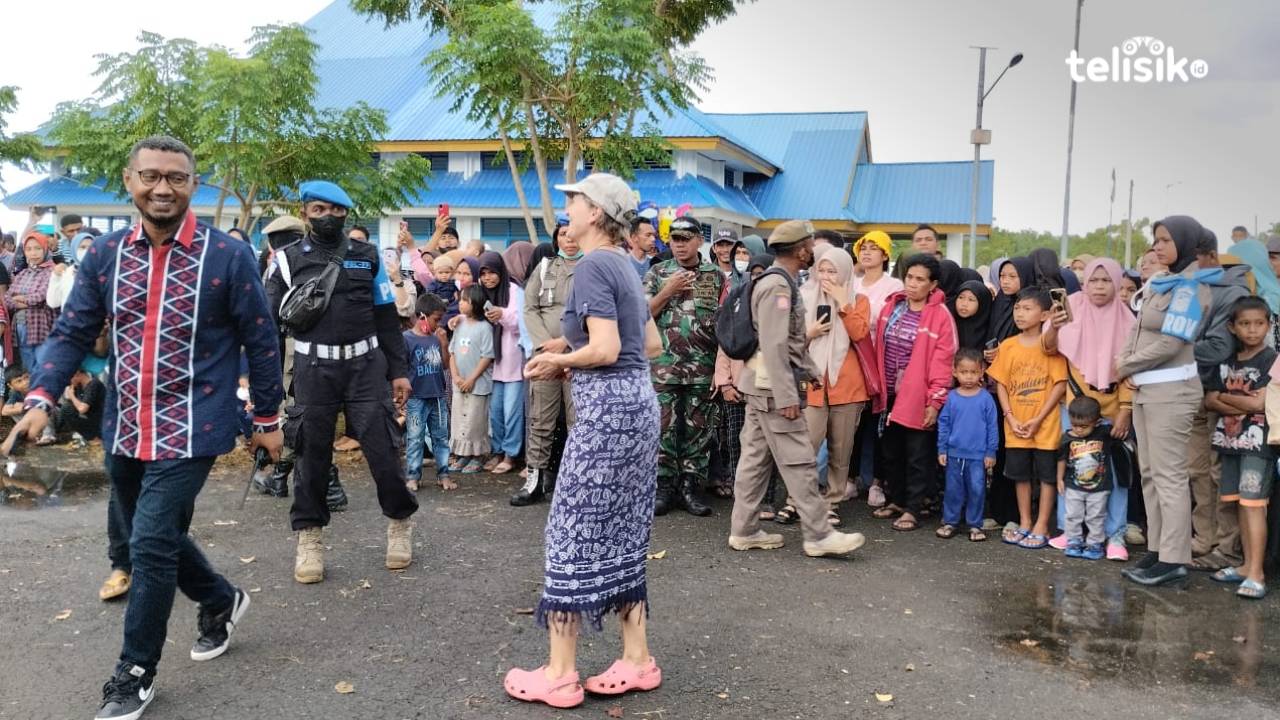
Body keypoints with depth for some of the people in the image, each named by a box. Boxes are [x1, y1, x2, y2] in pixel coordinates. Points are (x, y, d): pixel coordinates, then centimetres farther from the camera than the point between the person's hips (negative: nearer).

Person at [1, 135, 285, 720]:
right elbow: (72, 333, 5)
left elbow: (260, 341, -4)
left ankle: (135, 673, 13)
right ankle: (221, 601, 43)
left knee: (151, 545, -7)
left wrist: (267, 419, 0)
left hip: (190, 431, -5)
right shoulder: (104, 255, 2)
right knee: (156, 538, 18)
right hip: (123, 430, 6)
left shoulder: (229, 256, -10)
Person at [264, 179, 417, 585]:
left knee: (382, 448, -1)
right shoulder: (288, 260, 5)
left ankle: (400, 521, 21)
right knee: (311, 454, 6)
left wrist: (399, 370, 6)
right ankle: (309, 536, 22)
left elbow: (387, 317, 10)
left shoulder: (368, 257, 8)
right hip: (314, 369, 0)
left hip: (365, 365, 0)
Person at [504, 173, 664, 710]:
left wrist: (558, 360, -4)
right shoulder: (623, 265, 15)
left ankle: (559, 674, 9)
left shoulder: (593, 265, -12)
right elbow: (652, 345, 19)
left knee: (573, 533, -1)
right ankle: (637, 661, 20)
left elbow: (605, 349, -22)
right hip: (638, 402, 9)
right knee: (621, 534, 14)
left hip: (607, 408, -9)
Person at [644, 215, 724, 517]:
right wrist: (668, 292, -10)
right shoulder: (657, 273, 6)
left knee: (699, 430, 4)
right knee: (664, 428, 1)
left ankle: (692, 488, 12)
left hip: (704, 369, 1)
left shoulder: (716, 276, 7)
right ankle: (665, 487, 11)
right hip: (663, 367, 0)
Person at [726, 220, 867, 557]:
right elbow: (774, 345, -23)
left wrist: (810, 370, 17)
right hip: (773, 389, -10)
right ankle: (818, 535, 3)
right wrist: (788, 396, -24)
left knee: (756, 457, 11)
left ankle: (744, 530, 17)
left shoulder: (779, 282, 16)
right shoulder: (777, 285, -16)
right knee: (799, 461, -4)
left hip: (762, 387, 10)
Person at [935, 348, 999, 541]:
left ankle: (975, 525, 16)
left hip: (978, 455, -1)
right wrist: (942, 450, 3)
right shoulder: (952, 397, 0)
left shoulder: (986, 398, -5)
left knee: (977, 490, 4)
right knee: (953, 489, 10)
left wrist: (991, 452, -1)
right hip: (954, 453, 2)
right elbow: (943, 424, 5)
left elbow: (992, 427, -1)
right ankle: (950, 522, 21)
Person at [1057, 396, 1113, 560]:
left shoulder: (1104, 434, -11)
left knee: (1096, 517, 8)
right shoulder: (1067, 438, -7)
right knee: (1073, 516, 8)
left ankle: (1094, 544, 18)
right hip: (1074, 487, 1)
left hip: (1099, 487, -1)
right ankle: (1073, 542, 19)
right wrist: (1060, 479, 8)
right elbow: (1062, 459, 4)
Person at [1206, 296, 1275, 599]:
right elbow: (1209, 401, 3)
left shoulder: (1272, 359, -7)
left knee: (1254, 504, -10)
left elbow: (1260, 404, -15)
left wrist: (1224, 396, -3)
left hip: (1257, 443, -6)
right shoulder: (1227, 361, 10)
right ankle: (1247, 564, 19)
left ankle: (1257, 573, -10)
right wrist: (1244, 403, -12)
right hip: (1230, 441, 6)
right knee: (1241, 505, 11)